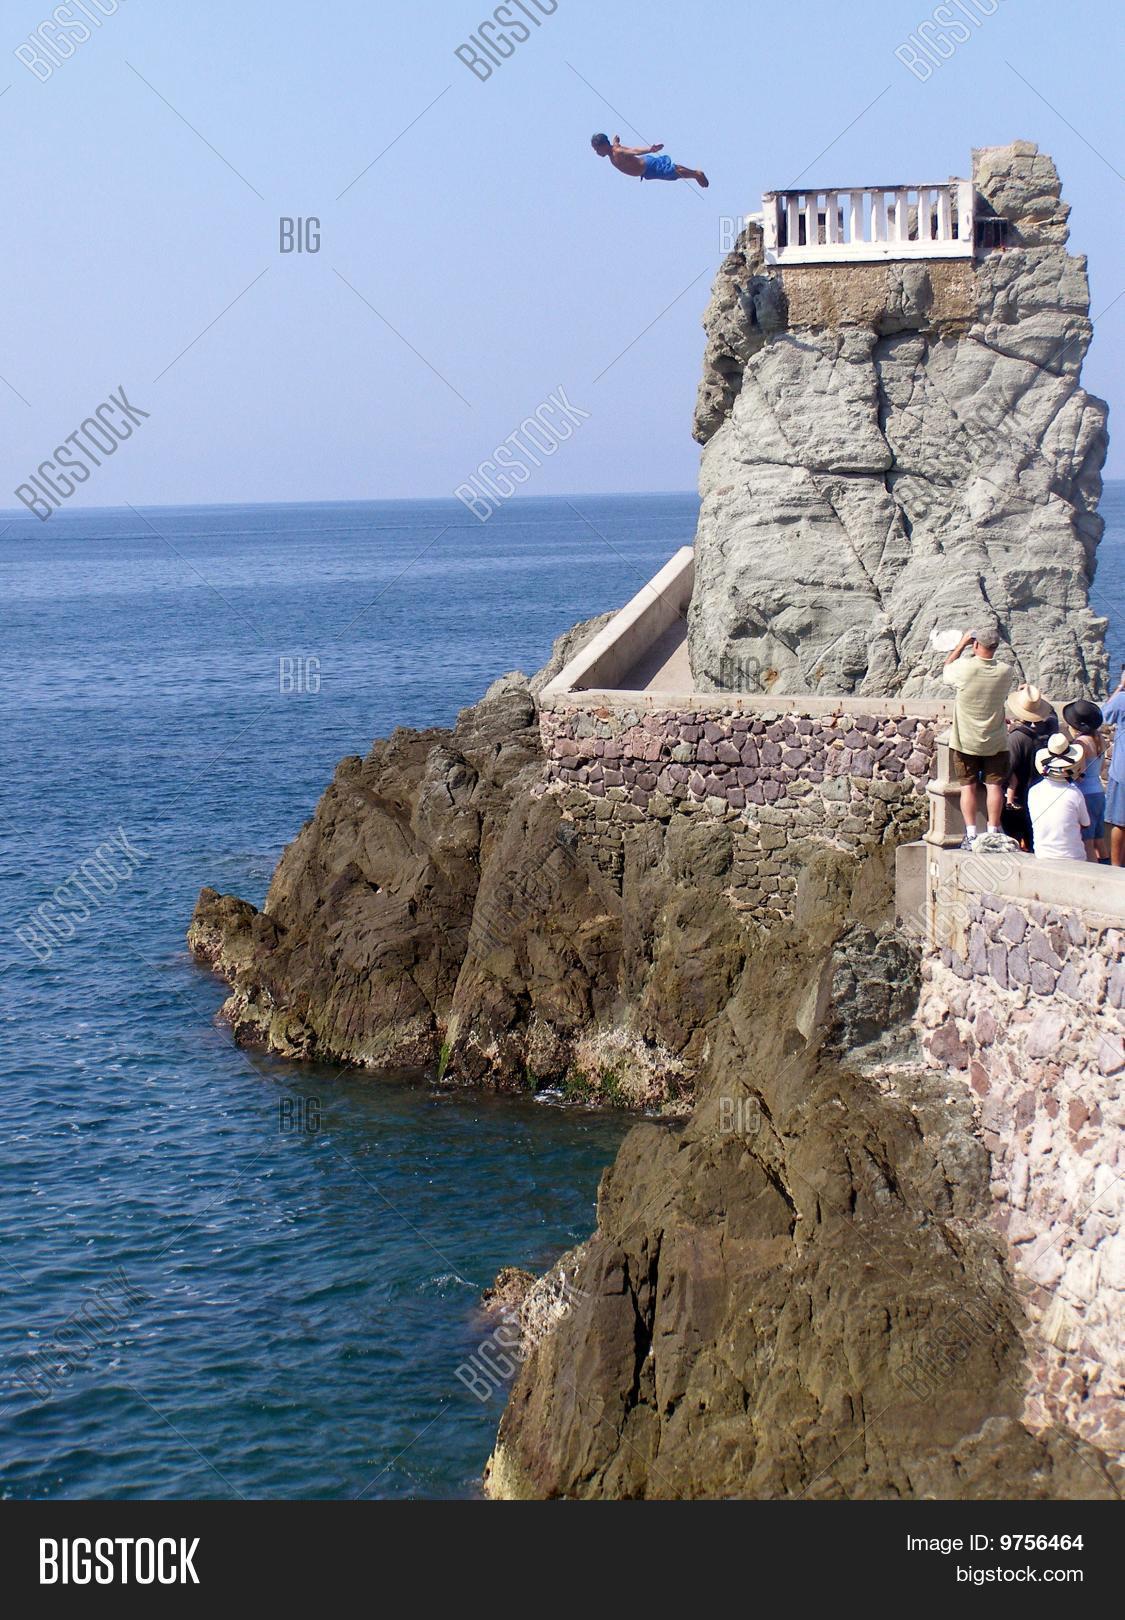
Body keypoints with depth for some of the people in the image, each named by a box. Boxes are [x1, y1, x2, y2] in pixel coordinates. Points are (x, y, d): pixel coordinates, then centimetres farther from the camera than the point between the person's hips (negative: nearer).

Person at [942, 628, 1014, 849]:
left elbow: (947, 668, 5)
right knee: (994, 785, 6)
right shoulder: (1005, 671, -9)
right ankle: (993, 833, 6)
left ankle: (971, 835, 1)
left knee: (968, 786, 4)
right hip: (995, 740, 2)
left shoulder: (965, 668, -18)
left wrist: (962, 644, 11)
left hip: (966, 740, -2)